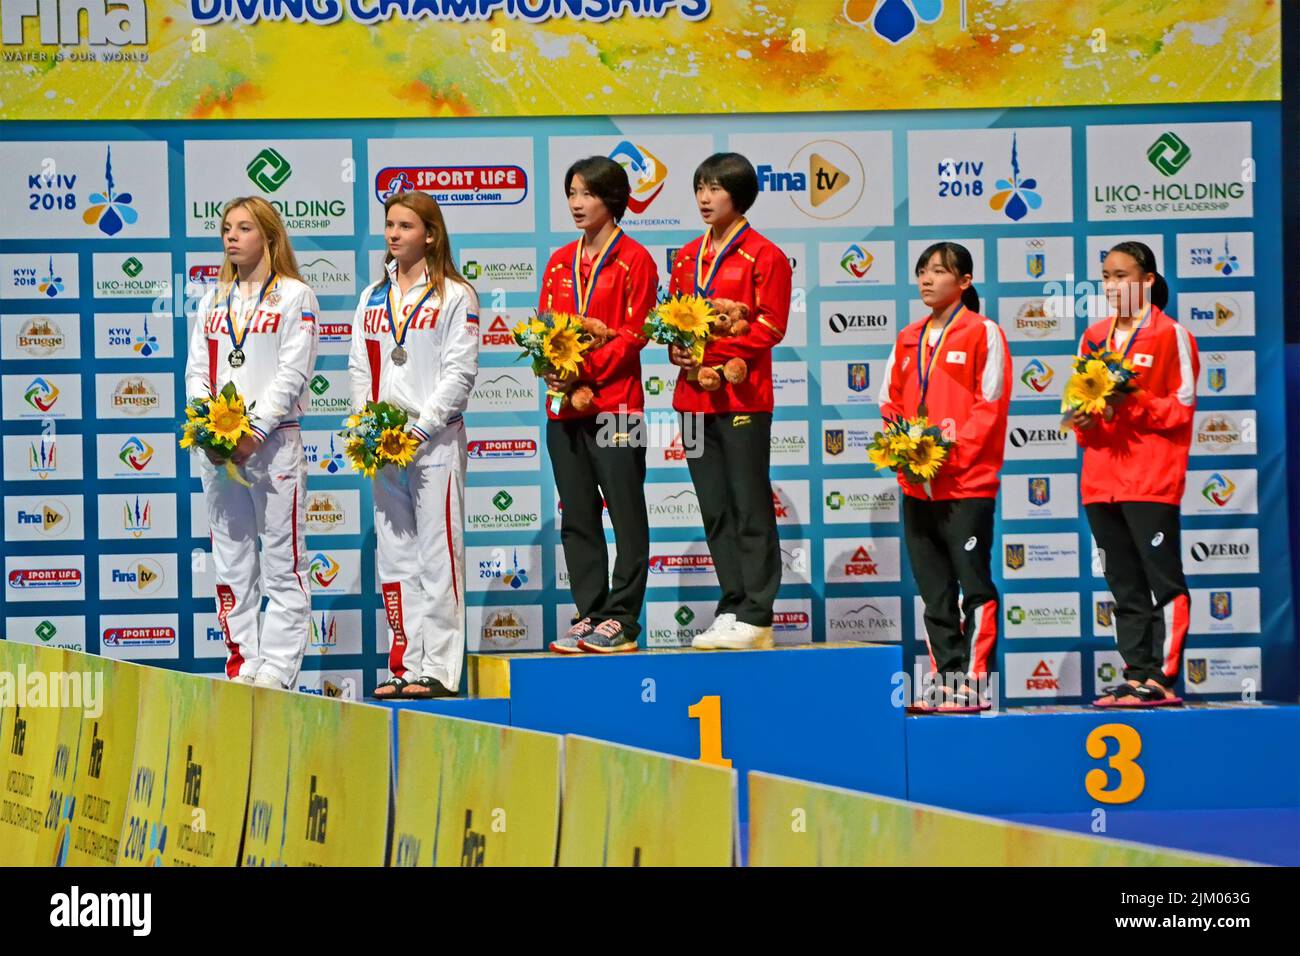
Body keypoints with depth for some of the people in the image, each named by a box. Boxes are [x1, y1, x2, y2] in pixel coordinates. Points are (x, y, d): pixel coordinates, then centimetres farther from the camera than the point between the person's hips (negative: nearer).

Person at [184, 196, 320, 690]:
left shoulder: (295, 296, 1)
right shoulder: (213, 300, 18)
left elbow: (293, 374, -8)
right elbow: (196, 371, 12)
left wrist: (255, 431, -17)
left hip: (274, 441, -6)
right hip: (218, 447, 6)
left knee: (282, 562, -4)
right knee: (231, 563, 6)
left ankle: (277, 668, -3)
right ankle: (241, 665, 11)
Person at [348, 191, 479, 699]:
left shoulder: (455, 296, -1)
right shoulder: (372, 298, 16)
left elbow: (459, 372, -8)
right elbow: (359, 368, 15)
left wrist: (418, 429, -15)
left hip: (435, 440, -6)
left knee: (438, 556, -6)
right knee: (394, 557, 6)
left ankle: (439, 670, -4)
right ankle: (405, 666, 10)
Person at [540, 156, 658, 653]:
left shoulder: (634, 260, -1)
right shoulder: (560, 263, 16)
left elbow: (634, 333, -8)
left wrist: (587, 370, -17)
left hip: (615, 403, -6)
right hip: (562, 405, 6)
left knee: (626, 512, -4)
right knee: (576, 516, 7)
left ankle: (621, 619, -2)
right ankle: (589, 614, 13)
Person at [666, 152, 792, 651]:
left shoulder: (764, 256, -4)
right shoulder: (688, 256, 16)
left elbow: (769, 328, -10)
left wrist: (713, 351, -16)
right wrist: (677, 350, -2)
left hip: (741, 395, -7)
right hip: (694, 397, 7)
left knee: (750, 507, -4)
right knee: (714, 510, 9)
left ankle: (756, 616, -1)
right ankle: (732, 607, 15)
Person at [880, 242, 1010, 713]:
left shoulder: (983, 333, -3)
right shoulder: (908, 339, 15)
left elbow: (991, 404, -9)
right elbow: (890, 402, 17)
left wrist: (952, 449, -17)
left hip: (967, 483, -6)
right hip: (916, 484, 6)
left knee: (975, 586, -4)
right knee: (934, 593, 9)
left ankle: (974, 682, -1)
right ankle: (945, 679, 13)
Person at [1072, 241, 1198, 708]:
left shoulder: (1170, 334, -1)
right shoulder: (1094, 337, 15)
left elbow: (1182, 406, -6)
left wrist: (1133, 405, -19)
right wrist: (1082, 419, -3)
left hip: (1152, 481, -6)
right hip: (1101, 482, 6)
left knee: (1164, 582, -5)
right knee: (1125, 588, 8)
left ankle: (1162, 679, -5)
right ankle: (1136, 676, 11)